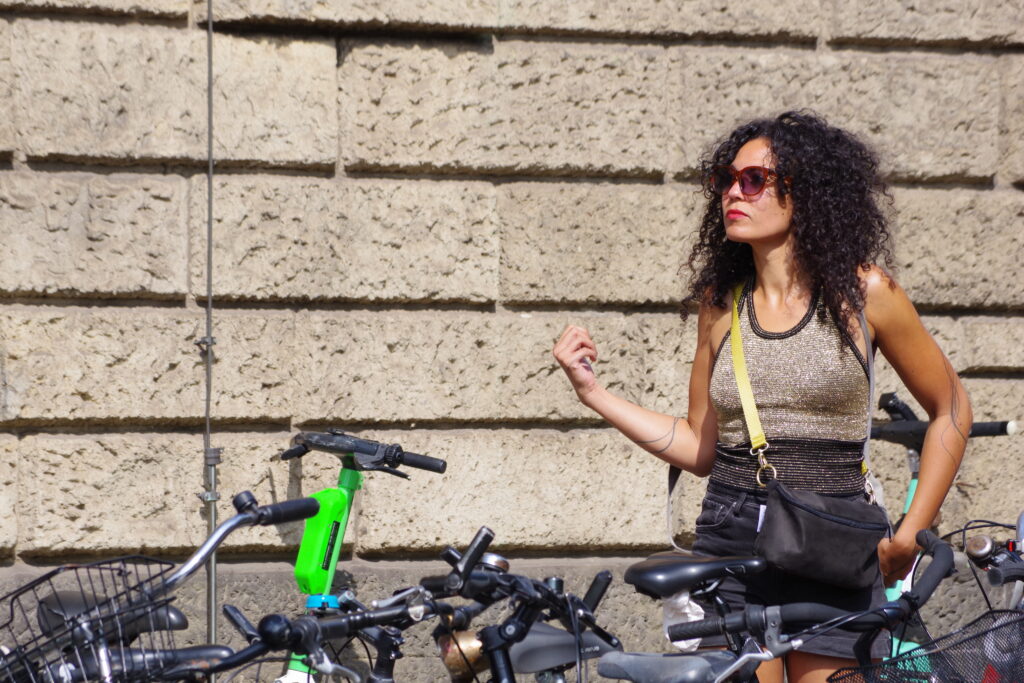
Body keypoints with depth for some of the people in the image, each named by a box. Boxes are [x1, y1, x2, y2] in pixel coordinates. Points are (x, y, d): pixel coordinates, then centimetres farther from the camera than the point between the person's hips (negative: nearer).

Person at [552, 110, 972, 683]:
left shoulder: (862, 293, -2)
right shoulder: (721, 303, 8)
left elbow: (951, 410, 7)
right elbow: (700, 448, 11)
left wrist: (910, 535, 2)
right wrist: (594, 393, 4)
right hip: (729, 548, 2)